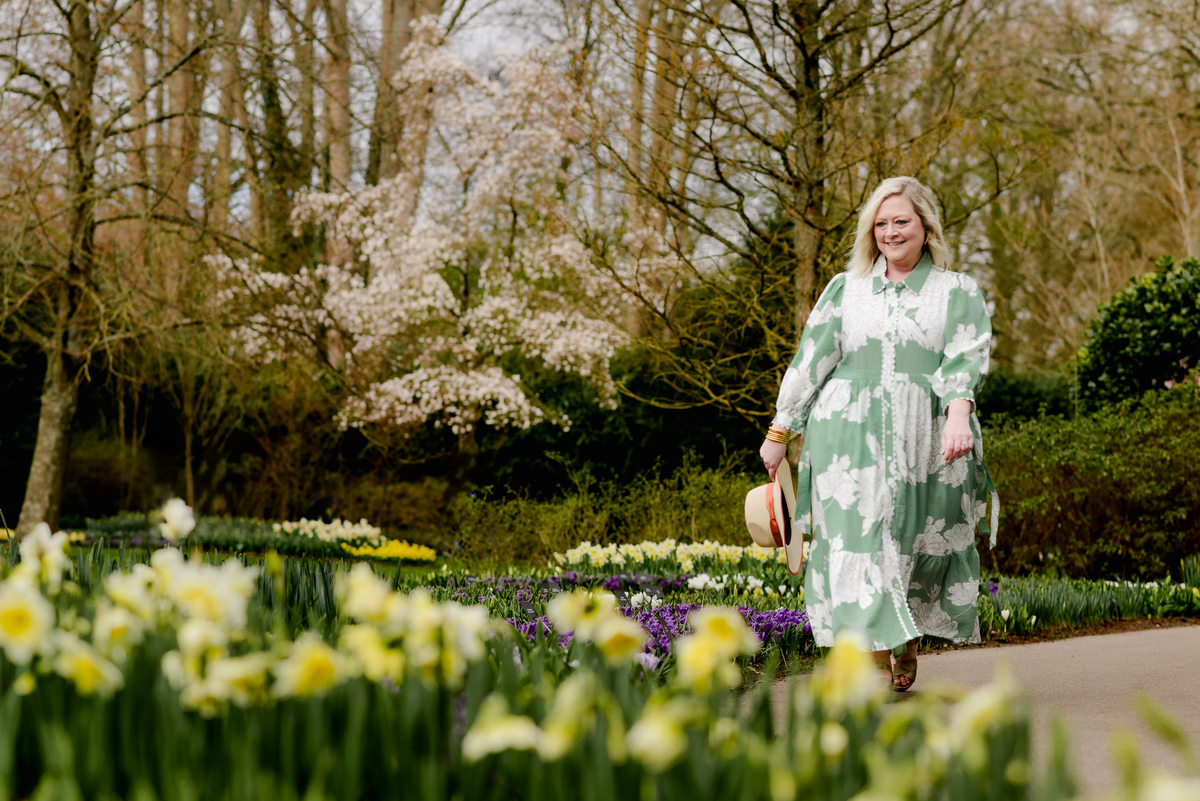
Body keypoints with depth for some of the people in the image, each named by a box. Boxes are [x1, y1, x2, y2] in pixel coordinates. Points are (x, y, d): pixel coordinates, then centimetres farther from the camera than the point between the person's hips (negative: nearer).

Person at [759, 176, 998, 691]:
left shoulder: (958, 292, 11)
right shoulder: (845, 290, 17)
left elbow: (966, 358, -5)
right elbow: (810, 361, 16)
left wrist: (959, 414, -23)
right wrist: (779, 431, 13)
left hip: (926, 443, -1)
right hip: (851, 438, 1)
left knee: (921, 547, 3)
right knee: (858, 541, -12)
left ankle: (907, 644, 28)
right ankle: (875, 663, -15)